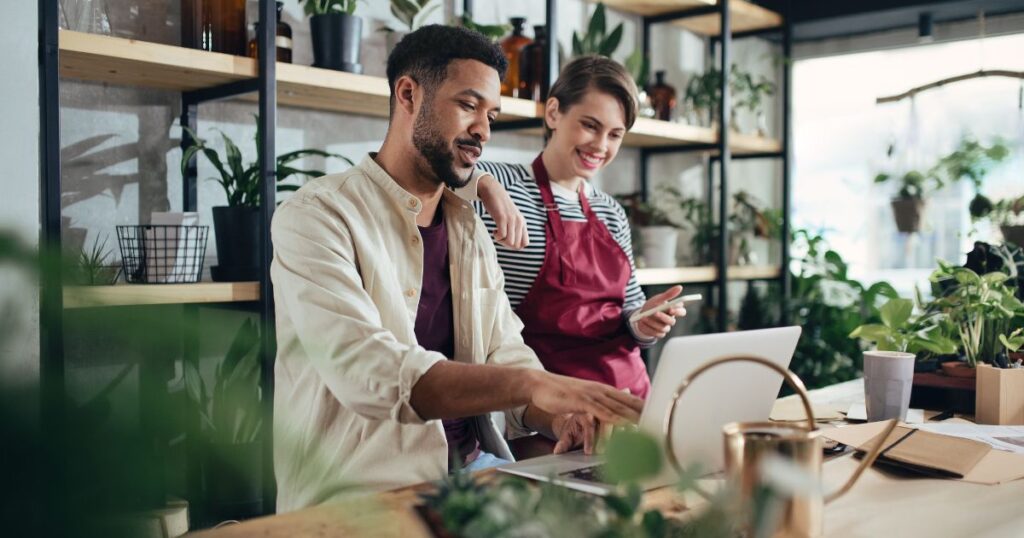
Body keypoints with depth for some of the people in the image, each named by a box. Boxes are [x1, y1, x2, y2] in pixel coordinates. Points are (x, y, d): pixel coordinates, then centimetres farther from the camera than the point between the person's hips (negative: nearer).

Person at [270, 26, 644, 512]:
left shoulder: (470, 230, 13)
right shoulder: (316, 217, -11)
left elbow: (506, 358, 8)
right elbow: (367, 372, -26)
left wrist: (557, 414, -14)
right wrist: (535, 384, -34)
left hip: (473, 467, 7)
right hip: (363, 490, -7)